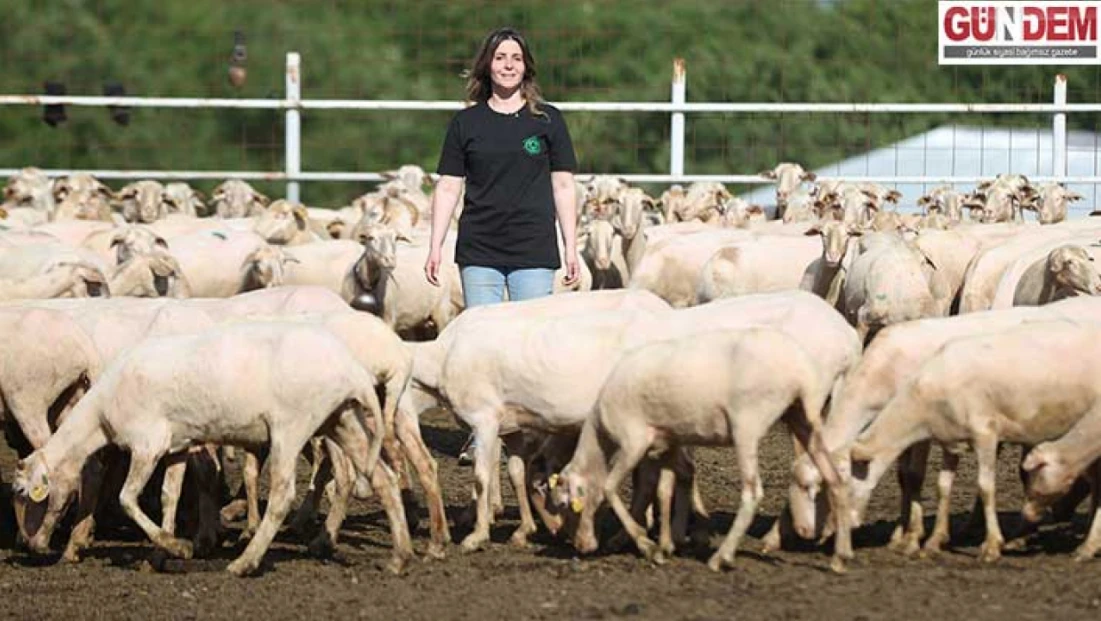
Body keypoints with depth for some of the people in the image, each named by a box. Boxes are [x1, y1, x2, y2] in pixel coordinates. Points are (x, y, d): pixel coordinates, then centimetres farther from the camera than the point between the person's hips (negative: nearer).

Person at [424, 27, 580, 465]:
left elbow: (563, 186, 7)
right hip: (479, 251, 1)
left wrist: (571, 249, 2)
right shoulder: (467, 122, 7)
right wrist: (435, 247, 2)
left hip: (534, 251, -1)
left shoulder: (547, 120, 5)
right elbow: (448, 187, 9)